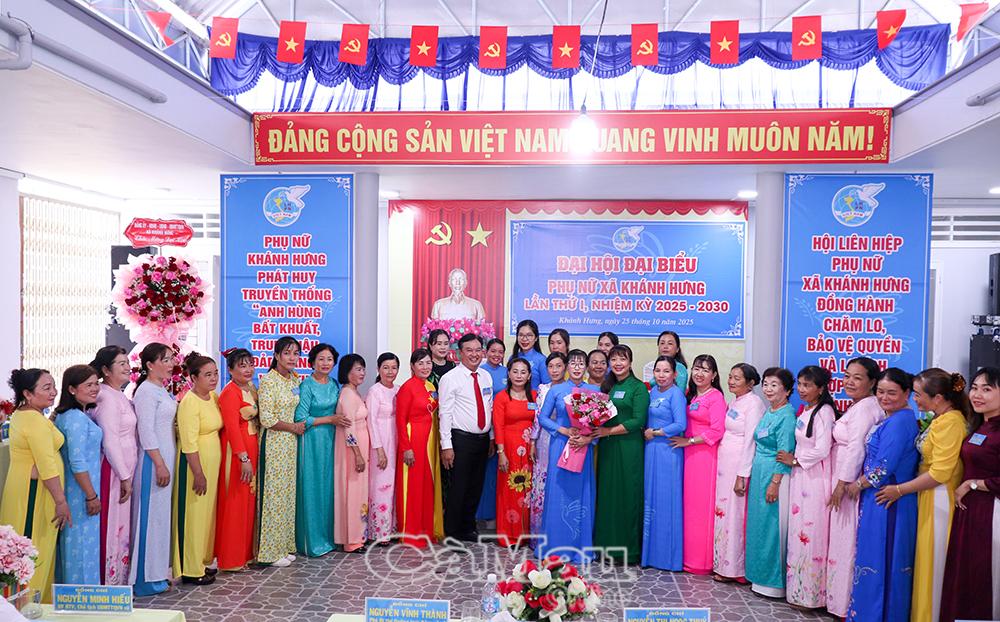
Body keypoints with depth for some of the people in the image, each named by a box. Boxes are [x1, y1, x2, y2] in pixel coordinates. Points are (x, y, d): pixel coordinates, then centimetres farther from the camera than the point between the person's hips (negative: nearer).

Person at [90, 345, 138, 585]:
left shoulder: (118, 395, 13)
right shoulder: (107, 397, -16)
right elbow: (110, 441, -20)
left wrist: (128, 475, 15)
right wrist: (125, 477, -18)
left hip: (124, 469, 9)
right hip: (113, 471, -9)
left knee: (122, 526, 16)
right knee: (113, 528, 0)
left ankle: (120, 579, 26)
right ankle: (111, 581, 10)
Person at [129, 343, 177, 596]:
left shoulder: (161, 389, 13)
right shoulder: (146, 390, -14)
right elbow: (146, 432, -19)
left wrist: (167, 463, 15)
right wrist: (160, 464, -20)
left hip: (165, 458, 9)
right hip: (154, 460, -9)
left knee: (161, 514, 14)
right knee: (152, 515, -1)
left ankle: (158, 572, 24)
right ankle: (147, 578, 9)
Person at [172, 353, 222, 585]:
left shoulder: (213, 397, 6)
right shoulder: (189, 403, -18)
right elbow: (189, 443, -21)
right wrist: (199, 474, -21)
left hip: (212, 462, 8)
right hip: (194, 463, -8)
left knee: (207, 512, 15)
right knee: (194, 513, 1)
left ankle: (202, 561, 28)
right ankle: (190, 570, 12)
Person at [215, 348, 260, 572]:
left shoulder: (251, 389, 12)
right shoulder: (230, 392, -14)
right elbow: (232, 427, -20)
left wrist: (252, 456, 12)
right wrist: (244, 458, -23)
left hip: (251, 449, 9)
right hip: (236, 452, -9)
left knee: (249, 500, 14)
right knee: (235, 502, -1)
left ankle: (245, 551, 26)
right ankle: (231, 558, 10)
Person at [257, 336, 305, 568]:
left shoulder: (295, 379, 10)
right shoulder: (268, 380, -12)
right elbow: (266, 419, -16)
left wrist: (300, 425, 5)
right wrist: (293, 427, -8)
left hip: (291, 442, 7)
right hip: (273, 443, -7)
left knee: (288, 492, 11)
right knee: (274, 493, -2)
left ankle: (285, 545, 21)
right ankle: (271, 551, 8)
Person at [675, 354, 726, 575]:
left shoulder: (716, 396, -10)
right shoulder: (691, 395, 13)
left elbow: (717, 431, -16)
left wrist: (689, 441, -12)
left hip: (705, 455, -7)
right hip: (689, 455, 7)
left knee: (701, 506, -1)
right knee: (689, 504, 10)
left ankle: (701, 560, 11)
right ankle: (689, 555, 20)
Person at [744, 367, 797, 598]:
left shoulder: (787, 415, -13)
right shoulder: (767, 412, 13)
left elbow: (785, 453, -17)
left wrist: (775, 483, -19)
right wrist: (744, 475, 17)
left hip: (775, 476, -9)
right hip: (758, 474, 9)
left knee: (771, 525, -2)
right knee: (757, 524, 14)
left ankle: (773, 581, 10)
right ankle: (759, 575, 26)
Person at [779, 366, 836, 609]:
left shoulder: (824, 412, -13)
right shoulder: (803, 410, 12)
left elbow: (822, 450, -18)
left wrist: (795, 460, -9)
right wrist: (793, 460, 7)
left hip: (815, 478, -8)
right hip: (799, 476, 8)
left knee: (811, 533, -1)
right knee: (798, 531, 12)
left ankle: (811, 593, 10)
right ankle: (798, 587, 22)